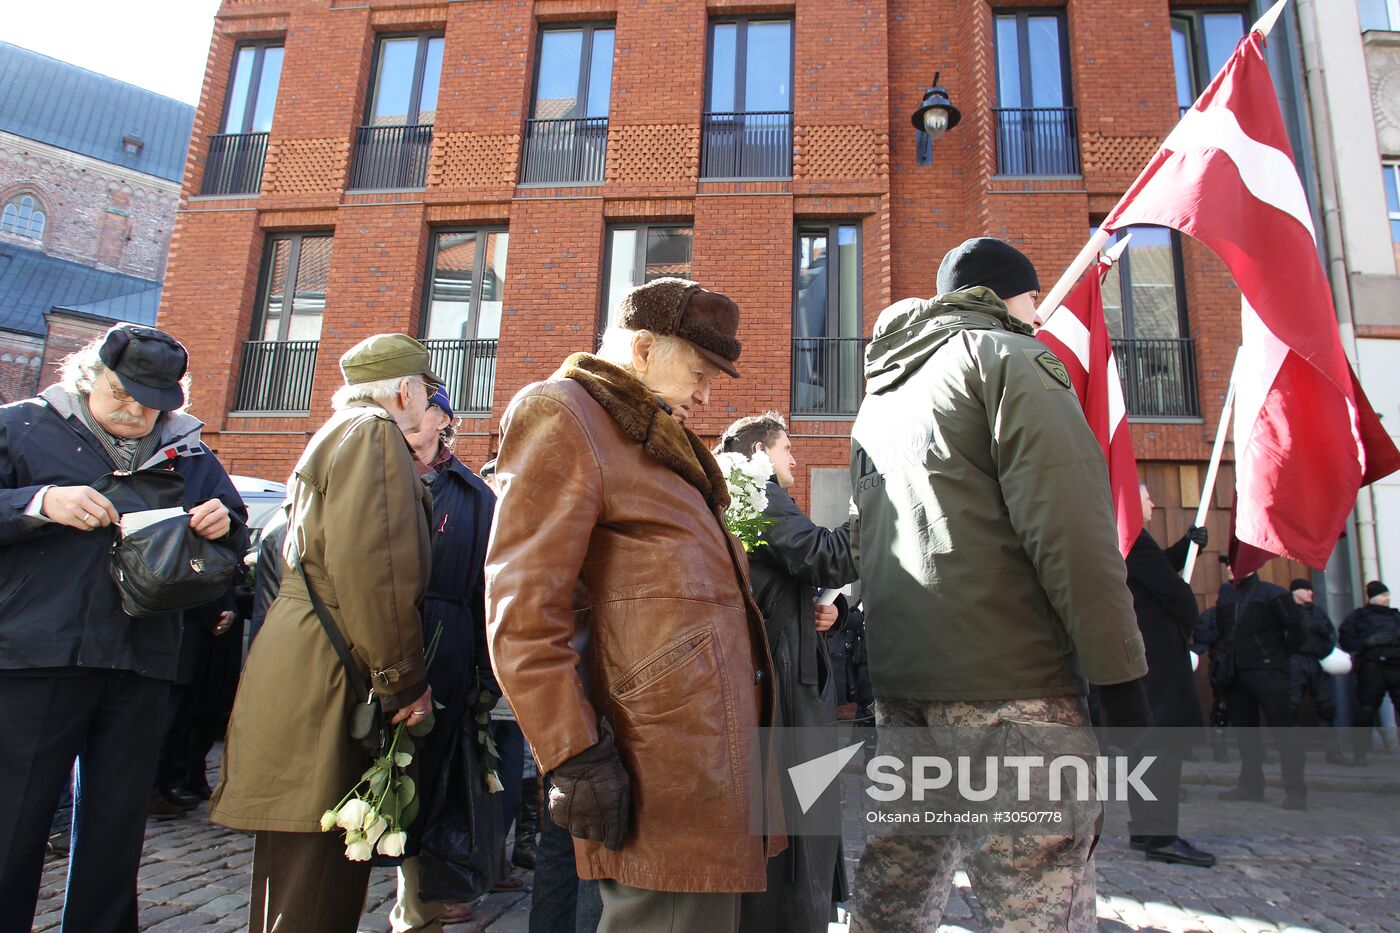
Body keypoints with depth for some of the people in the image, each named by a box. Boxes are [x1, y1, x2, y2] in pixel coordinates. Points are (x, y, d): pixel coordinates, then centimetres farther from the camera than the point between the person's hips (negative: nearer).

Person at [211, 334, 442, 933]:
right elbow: (371, 565, -21)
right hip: (329, 681, -11)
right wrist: (404, 679, -15)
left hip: (297, 673, 11)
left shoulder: (335, 435, 24)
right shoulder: (374, 433, -8)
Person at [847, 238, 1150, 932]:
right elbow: (1070, 528, -12)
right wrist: (1121, 679, -11)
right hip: (1006, 683, -8)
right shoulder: (1008, 357, 0)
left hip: (898, 679, 8)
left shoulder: (880, 394, 23)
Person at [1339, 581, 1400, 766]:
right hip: (1372, 667, -4)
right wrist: (1370, 641, -13)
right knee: (1366, 710, -5)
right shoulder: (1359, 616, 5)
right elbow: (1346, 640, -2)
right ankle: (1360, 753, 4)